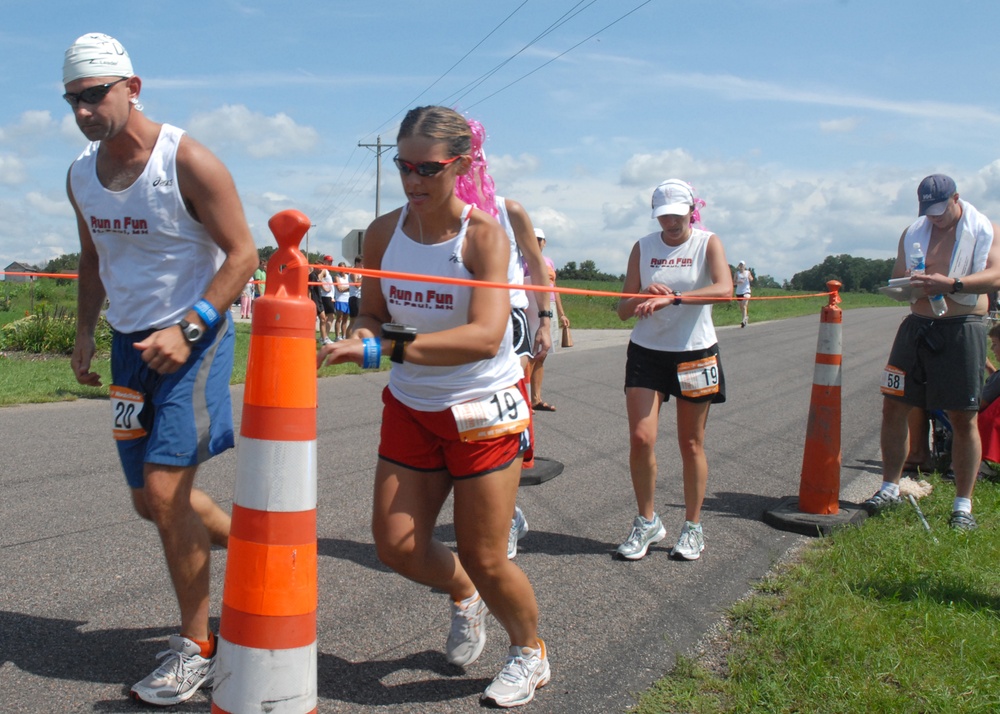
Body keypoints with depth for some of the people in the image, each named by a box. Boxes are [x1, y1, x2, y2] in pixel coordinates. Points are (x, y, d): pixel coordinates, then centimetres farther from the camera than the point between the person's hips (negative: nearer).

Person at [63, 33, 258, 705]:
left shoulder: (188, 161, -15)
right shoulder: (82, 174, 6)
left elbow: (242, 253, -14)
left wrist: (188, 330, -22)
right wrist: (86, 333, 9)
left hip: (195, 338, -7)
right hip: (131, 344, 7)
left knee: (165, 491, -12)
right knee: (152, 499, 11)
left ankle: (197, 647, 4)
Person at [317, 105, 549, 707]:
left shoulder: (484, 235, -20)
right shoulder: (384, 233, -5)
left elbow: (485, 337, -34)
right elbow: (372, 315, 8)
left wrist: (383, 347, -41)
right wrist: (363, 335, -17)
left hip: (484, 409, -5)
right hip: (411, 408, 5)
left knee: (484, 560, 1)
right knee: (397, 547, 5)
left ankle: (530, 653, 32)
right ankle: (465, 596, 39)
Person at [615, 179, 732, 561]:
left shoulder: (708, 243, -2)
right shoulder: (643, 247, 5)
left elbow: (724, 288, -23)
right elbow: (623, 309, 4)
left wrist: (672, 298, -35)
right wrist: (643, 298, -19)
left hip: (695, 353, -2)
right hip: (647, 352, 2)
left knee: (691, 444, 6)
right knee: (640, 438, -9)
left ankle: (693, 527, 19)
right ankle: (647, 522, 9)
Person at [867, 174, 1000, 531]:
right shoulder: (913, 233, 12)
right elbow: (896, 278, 15)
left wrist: (952, 284, -29)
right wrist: (907, 285, -10)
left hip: (962, 328, -4)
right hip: (918, 325, 4)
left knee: (963, 418, -1)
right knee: (893, 407, 3)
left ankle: (963, 505, 7)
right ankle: (890, 488, 16)